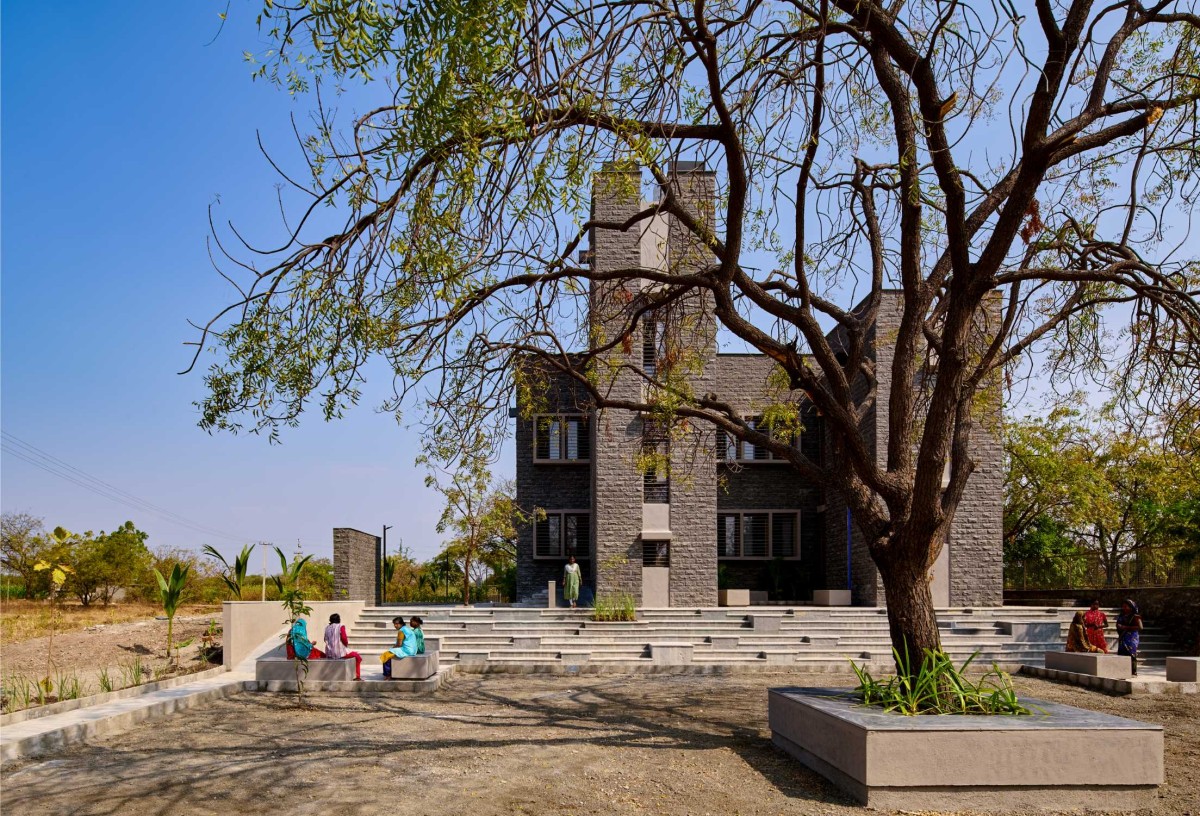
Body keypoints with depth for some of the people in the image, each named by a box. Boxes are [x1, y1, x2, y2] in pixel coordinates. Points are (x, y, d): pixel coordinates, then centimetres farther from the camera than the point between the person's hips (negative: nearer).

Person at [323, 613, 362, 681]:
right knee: (358, 657, 16)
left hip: (329, 654, 7)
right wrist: (347, 644, 5)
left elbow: (326, 640, 15)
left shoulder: (327, 628, 7)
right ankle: (357, 676, 15)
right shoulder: (341, 627, -10)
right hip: (340, 653, -7)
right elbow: (344, 639, -16)